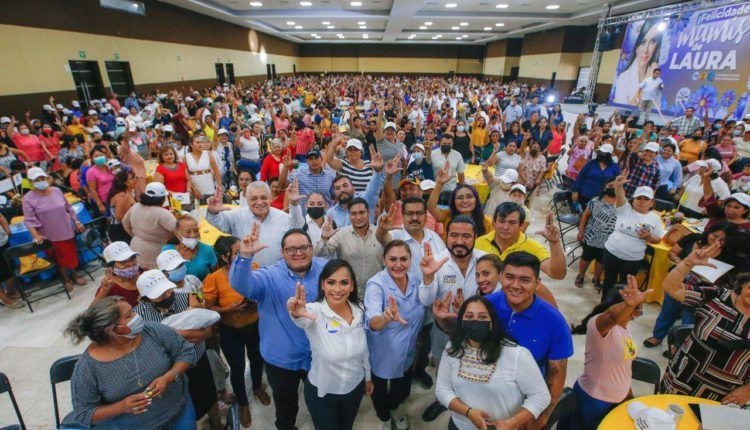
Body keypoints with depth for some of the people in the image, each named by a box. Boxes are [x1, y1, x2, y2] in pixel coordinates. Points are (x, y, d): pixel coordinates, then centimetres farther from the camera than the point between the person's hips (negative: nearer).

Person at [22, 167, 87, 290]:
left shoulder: (56, 191, -1)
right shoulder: (28, 198, -11)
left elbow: (69, 208, 7)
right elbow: (29, 220, -13)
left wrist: (77, 222, 3)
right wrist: (36, 236, -23)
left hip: (67, 231, 3)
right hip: (50, 236, -3)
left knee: (71, 254, 14)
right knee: (59, 258, 10)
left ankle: (74, 276, 33)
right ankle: (66, 280, 27)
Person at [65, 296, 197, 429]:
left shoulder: (154, 331, -18)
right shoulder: (87, 368, -18)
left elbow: (186, 351, -8)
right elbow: (83, 414, -10)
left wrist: (169, 377, -23)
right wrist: (122, 407, -25)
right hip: (131, 425, -1)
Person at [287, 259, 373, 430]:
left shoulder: (359, 309, -13)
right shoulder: (314, 312, -26)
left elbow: (363, 347, 2)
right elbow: (302, 319, -51)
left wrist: (368, 376, 13)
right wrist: (296, 314, -74)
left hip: (355, 387, 4)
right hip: (322, 392, -4)